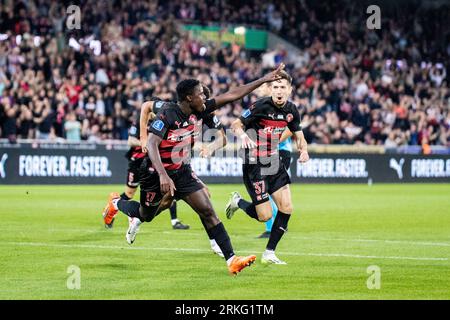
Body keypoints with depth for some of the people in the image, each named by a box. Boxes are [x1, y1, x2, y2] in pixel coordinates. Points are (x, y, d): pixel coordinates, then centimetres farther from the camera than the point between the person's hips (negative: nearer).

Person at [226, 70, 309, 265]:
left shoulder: (291, 110, 2)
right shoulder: (261, 106, -17)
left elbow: (298, 135, 15)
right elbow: (236, 125, -12)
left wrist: (304, 150, -7)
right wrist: (243, 135, -35)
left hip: (274, 162, 7)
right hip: (254, 164, -7)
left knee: (286, 208, -3)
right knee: (265, 215, -7)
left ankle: (269, 254, 10)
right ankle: (238, 202, 25)